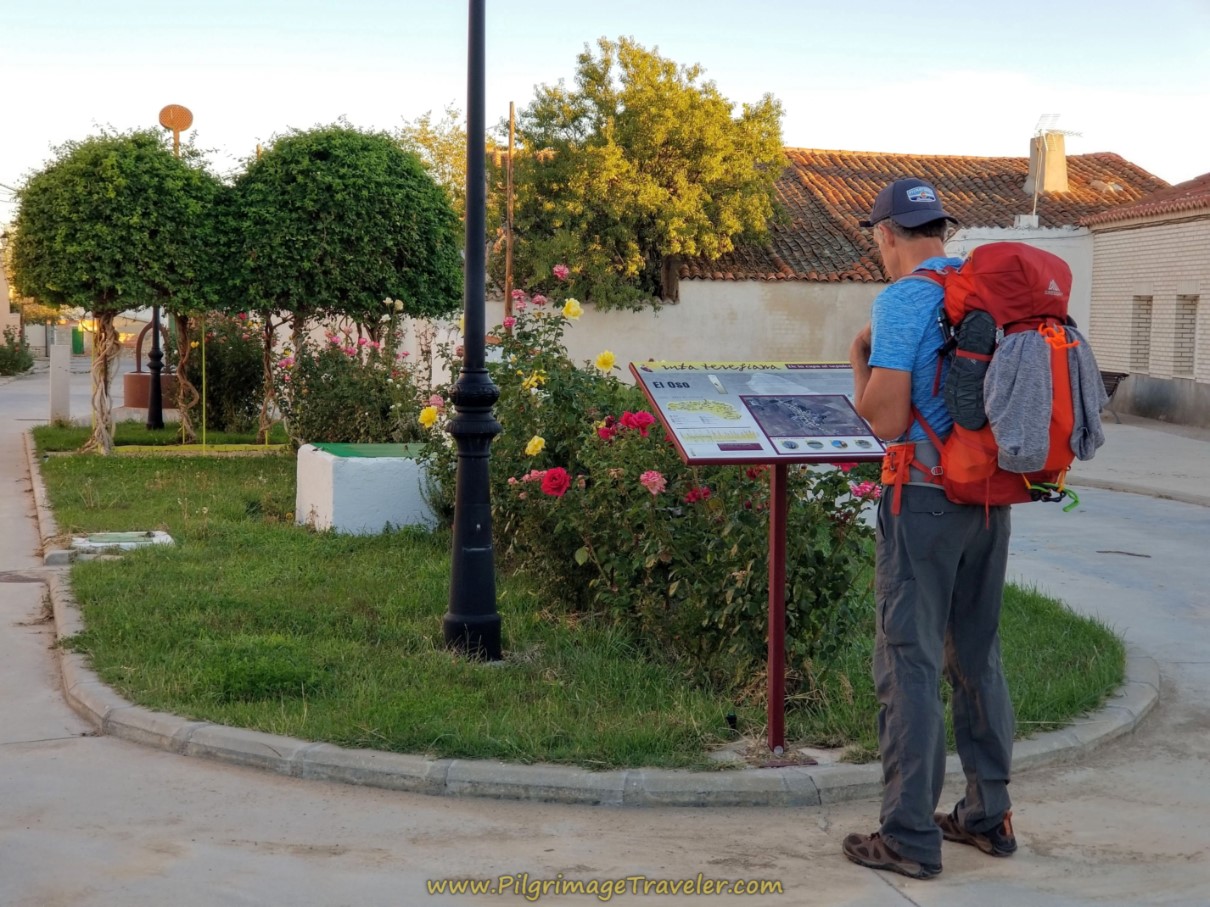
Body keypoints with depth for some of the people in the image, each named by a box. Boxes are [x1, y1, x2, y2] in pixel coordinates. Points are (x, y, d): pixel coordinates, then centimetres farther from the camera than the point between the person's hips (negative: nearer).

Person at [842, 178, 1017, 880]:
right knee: (979, 656, 17)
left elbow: (885, 420, -18)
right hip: (993, 498, 7)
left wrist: (859, 358, 0)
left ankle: (911, 837, 5)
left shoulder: (903, 300, -14)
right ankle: (990, 815, 27)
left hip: (926, 499, -7)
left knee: (911, 664, 1)